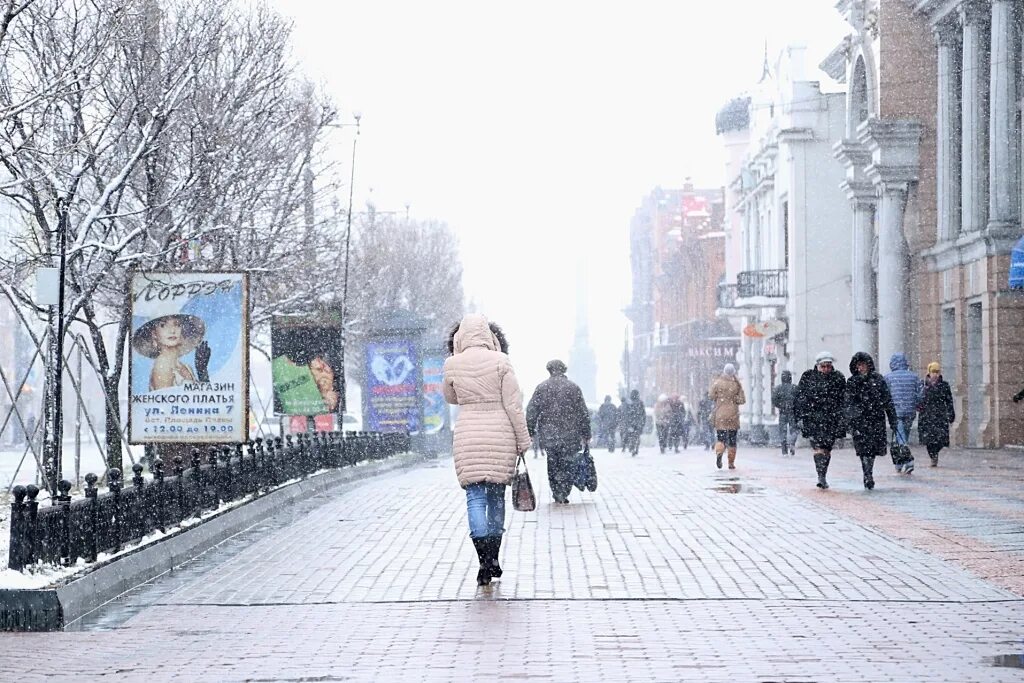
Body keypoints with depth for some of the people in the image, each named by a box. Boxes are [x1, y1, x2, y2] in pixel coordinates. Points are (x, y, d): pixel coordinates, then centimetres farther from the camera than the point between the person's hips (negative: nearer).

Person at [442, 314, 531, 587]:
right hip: (500, 435, 1)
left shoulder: (452, 364, -1)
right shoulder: (500, 362, -5)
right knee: (496, 496, 14)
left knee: (475, 497, -2)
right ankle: (493, 560, 20)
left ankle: (484, 558, -19)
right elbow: (513, 405, -4)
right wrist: (523, 440, 3)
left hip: (468, 436, -1)